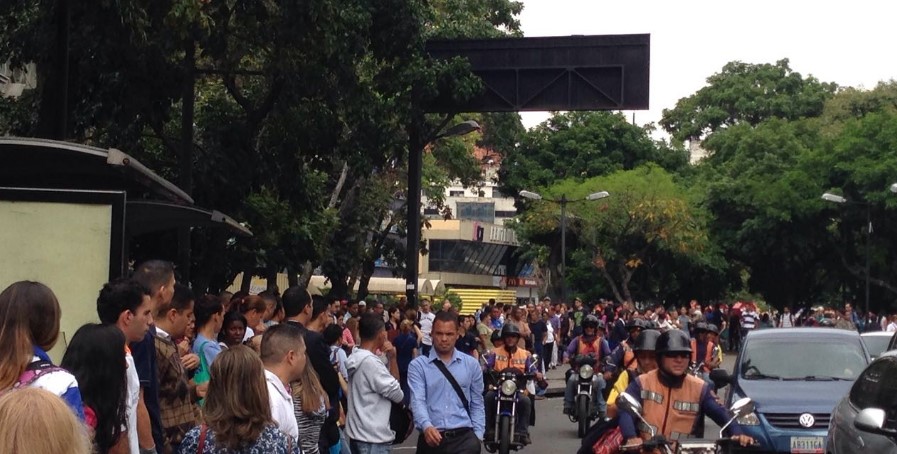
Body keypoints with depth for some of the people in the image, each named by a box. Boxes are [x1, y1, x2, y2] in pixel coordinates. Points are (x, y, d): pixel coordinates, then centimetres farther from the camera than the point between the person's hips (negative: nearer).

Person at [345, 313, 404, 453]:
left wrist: (392, 358, 0)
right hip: (373, 438, -10)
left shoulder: (357, 358, 10)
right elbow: (397, 394, -15)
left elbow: (392, 383, 14)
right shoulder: (370, 362, -19)